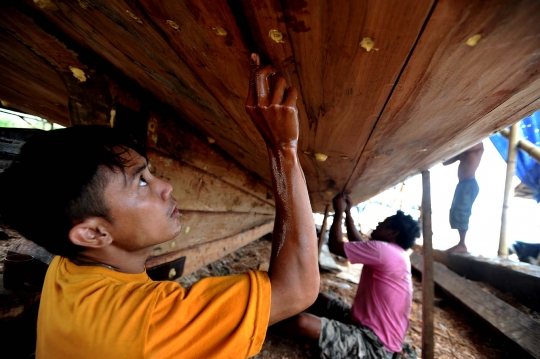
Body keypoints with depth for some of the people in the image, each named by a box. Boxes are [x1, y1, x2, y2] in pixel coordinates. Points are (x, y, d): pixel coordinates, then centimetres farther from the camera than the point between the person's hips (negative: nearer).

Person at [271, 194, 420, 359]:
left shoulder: (385, 250, -22)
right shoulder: (395, 254, 8)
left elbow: (335, 246, -16)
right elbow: (357, 244, 21)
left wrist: (339, 213, -3)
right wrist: (348, 213, 21)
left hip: (374, 344, -10)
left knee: (302, 323, -24)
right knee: (319, 298, 21)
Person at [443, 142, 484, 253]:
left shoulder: (477, 144, -2)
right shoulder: (463, 151, 21)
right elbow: (445, 162, 18)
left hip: (469, 184, -9)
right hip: (463, 183, 9)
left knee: (460, 213, -11)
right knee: (455, 212, 7)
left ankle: (462, 245, -6)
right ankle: (461, 243, 12)